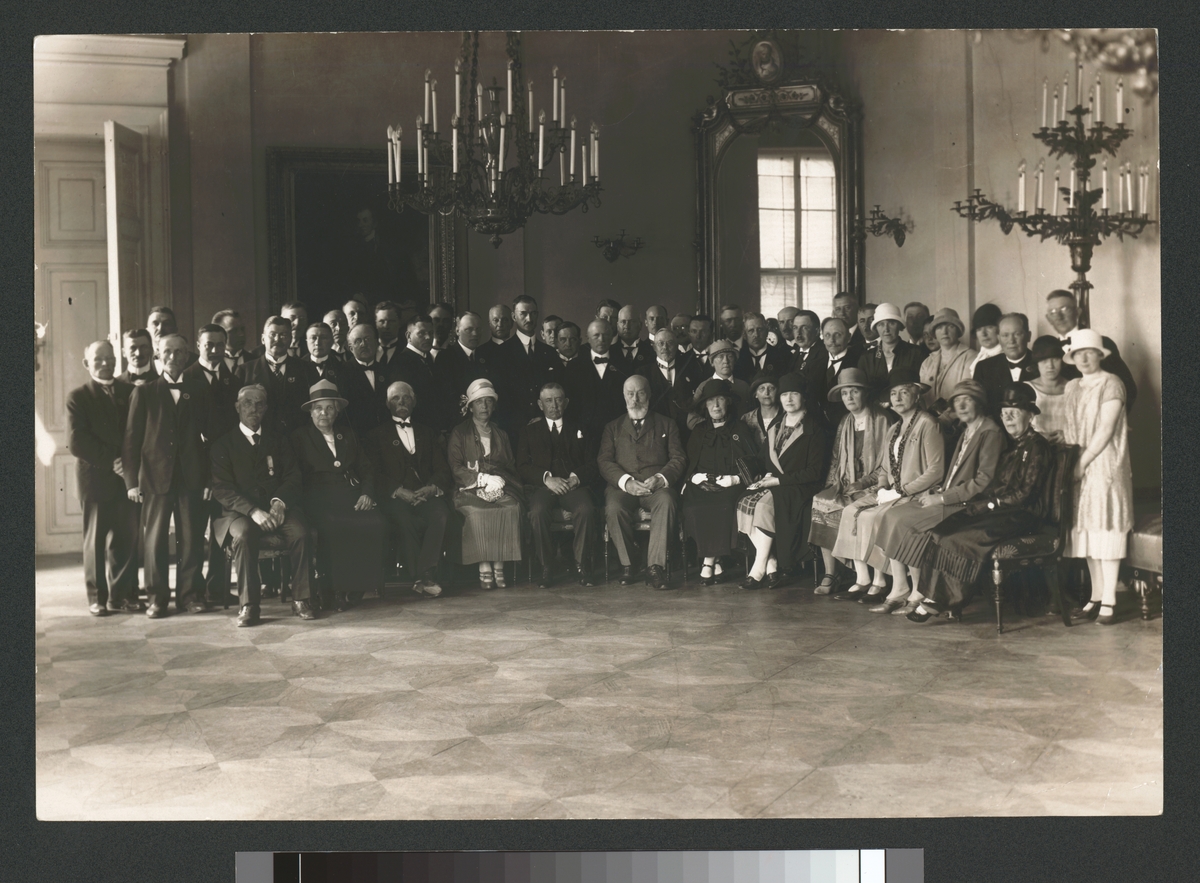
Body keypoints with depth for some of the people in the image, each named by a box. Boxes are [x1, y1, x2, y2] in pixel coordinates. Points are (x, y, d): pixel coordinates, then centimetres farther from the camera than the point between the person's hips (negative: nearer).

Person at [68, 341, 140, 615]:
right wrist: (111, 461, -13)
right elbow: (76, 443, -7)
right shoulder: (78, 397, 2)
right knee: (96, 537, 4)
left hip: (126, 475, 2)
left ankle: (123, 594, 9)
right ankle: (97, 596, 12)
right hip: (95, 477, -2)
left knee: (127, 537, 1)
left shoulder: (130, 392, 10)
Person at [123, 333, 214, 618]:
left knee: (192, 539, 4)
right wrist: (132, 480, -4)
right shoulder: (144, 392, 7)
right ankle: (157, 597, 11)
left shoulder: (200, 390, 9)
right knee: (155, 539, 2)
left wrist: (211, 476, -4)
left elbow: (210, 432, 5)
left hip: (192, 477, 1)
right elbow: (131, 439, 4)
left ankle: (190, 594, 14)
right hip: (155, 475, 0)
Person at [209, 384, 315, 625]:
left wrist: (280, 502, -14)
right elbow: (222, 488, -2)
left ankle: (301, 599, -17)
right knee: (243, 534, -36)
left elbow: (293, 477, 9)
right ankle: (248, 605, -28)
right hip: (239, 511, -2)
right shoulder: (223, 445, 10)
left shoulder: (279, 442, 20)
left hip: (276, 508, 2)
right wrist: (253, 511, -19)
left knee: (300, 532, -29)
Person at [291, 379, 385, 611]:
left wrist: (367, 493, 1)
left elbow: (367, 469, 20)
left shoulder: (349, 436, 26)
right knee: (334, 527, -36)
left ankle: (360, 585, -21)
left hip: (352, 496, 3)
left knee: (373, 524, -29)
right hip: (319, 500, -3)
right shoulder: (299, 437, 14)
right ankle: (337, 589, -24)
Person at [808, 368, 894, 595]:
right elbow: (835, 459, 20)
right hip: (846, 486, 6)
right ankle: (829, 574, -22)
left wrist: (864, 483, -14)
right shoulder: (845, 423, 20)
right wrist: (834, 482, 0)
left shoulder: (882, 420, 0)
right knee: (820, 502, -22)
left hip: (871, 487, -6)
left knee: (849, 508, -33)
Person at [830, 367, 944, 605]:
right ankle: (862, 580, -13)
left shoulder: (927, 424, -8)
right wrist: (882, 486, -1)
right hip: (892, 493, 8)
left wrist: (901, 491, -17)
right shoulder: (894, 429, 19)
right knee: (850, 511, -12)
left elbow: (936, 470, -15)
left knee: (871, 517, -26)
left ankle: (879, 583, -15)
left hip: (915, 495, -8)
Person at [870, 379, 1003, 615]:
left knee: (904, 523, -21)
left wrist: (942, 498, -15)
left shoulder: (990, 433, -10)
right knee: (892, 515, -8)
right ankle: (898, 589, -10)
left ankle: (918, 593, -8)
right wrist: (933, 492, 5)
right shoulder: (966, 432, 20)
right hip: (951, 500, 9)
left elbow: (983, 482, -17)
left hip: (967, 506, -9)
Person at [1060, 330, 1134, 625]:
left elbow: (1106, 429, -13)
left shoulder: (1111, 384, -6)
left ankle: (1109, 600, -4)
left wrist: (1083, 462, -15)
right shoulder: (1071, 387, 14)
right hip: (1078, 469, 6)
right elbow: (1069, 428, 13)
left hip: (1105, 466, -6)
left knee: (1106, 528, -7)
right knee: (1085, 530, 6)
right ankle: (1096, 595, 12)